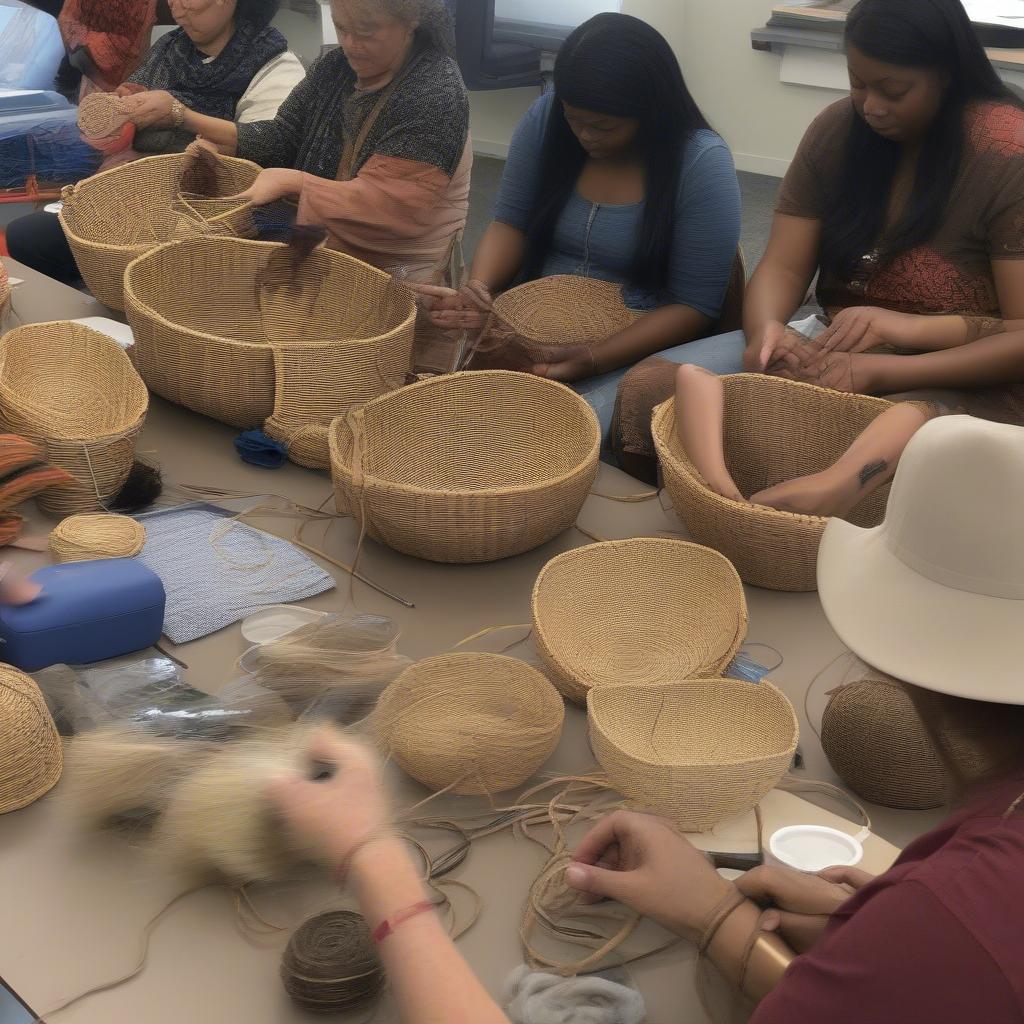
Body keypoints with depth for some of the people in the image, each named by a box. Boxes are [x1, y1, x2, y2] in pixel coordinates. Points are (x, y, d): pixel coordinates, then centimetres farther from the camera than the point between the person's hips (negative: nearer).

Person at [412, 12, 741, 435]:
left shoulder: (702, 163, -15)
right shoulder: (546, 118, -3)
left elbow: (695, 306, -14)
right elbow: (511, 223, 3)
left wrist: (592, 359, -27)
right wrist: (479, 288, -20)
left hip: (635, 348, -4)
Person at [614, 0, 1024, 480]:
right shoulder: (838, 130, 2)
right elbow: (784, 267, 1)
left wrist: (884, 372, -29)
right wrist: (765, 329, -24)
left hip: (964, 382, -5)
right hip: (833, 347, 5)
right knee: (647, 389, -17)